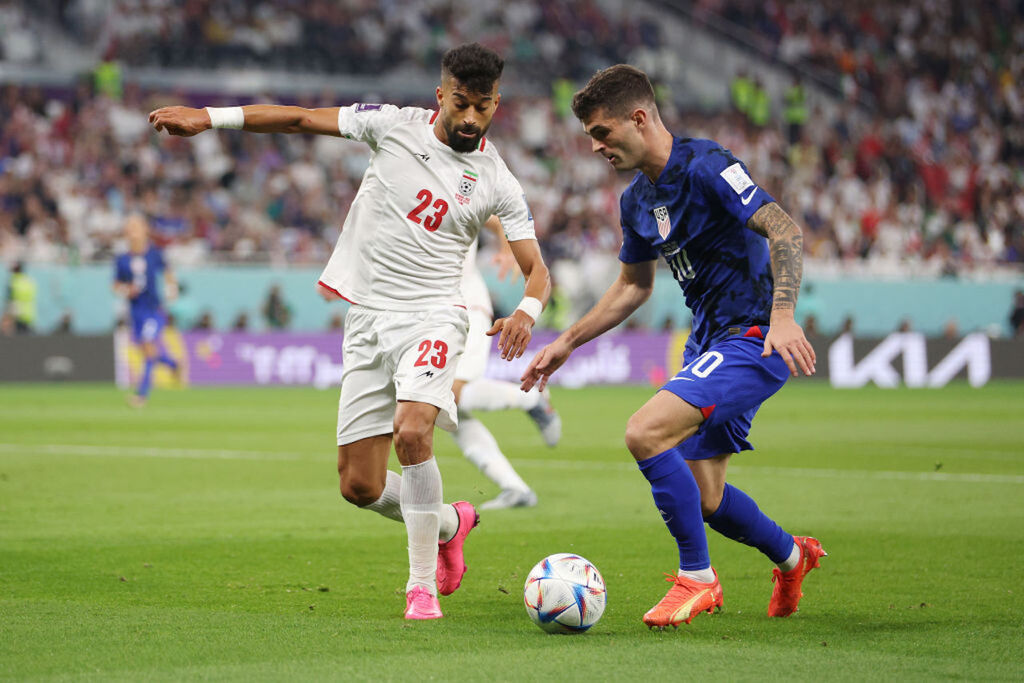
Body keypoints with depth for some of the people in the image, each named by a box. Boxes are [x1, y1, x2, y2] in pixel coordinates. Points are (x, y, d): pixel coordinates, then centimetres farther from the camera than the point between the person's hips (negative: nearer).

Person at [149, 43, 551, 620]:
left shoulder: (497, 182, -1)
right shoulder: (395, 125, 1)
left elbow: (537, 268, 0)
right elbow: (301, 119, 5)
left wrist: (527, 311, -23)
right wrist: (210, 117, -1)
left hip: (431, 317, -3)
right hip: (367, 318, 3)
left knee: (412, 432, -31)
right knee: (360, 486, 1)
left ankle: (423, 583, -17)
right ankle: (450, 524, 32)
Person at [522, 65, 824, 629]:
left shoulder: (704, 167, -16)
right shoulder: (635, 200, 10)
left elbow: (784, 229, -24)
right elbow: (633, 286, 24)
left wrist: (782, 317, -36)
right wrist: (568, 341, 20)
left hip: (754, 336, -9)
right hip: (708, 342, 9)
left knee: (645, 433, -24)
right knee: (703, 498, 11)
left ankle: (696, 578, -11)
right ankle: (792, 557, 38)